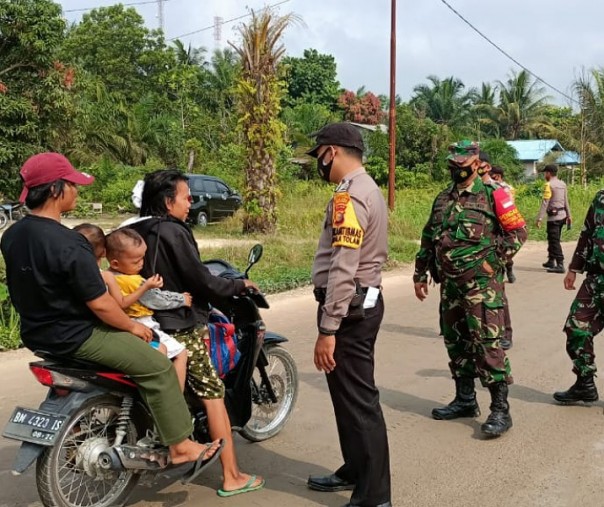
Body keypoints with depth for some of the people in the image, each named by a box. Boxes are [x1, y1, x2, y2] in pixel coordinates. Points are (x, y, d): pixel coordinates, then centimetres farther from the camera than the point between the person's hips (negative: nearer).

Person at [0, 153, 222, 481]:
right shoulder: (68, 244, -28)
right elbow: (99, 304, -24)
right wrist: (132, 325, -7)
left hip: (37, 333, 10)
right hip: (75, 337, -10)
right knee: (158, 367, -4)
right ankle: (180, 446, 4)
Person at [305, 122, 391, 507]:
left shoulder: (350, 196, -17)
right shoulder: (368, 188, 16)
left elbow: (342, 271, -24)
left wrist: (327, 330, -23)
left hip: (349, 308, -11)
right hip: (363, 302, 11)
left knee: (358, 401, -4)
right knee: (349, 395, 20)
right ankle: (356, 471, 34)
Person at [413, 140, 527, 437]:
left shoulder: (491, 196, -5)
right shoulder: (442, 199, 14)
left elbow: (518, 231, -4)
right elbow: (428, 239, 18)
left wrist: (494, 260, -10)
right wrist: (420, 274, 17)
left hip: (482, 283, -7)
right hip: (450, 284, 7)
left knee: (487, 344, -9)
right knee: (455, 342, 13)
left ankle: (500, 409, -2)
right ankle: (465, 401, 26)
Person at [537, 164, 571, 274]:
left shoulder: (549, 185, -12)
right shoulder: (562, 184, 11)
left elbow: (545, 203, -17)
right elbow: (566, 201, 16)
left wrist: (539, 218, -17)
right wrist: (568, 215, 22)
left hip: (554, 216, -8)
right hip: (562, 215, 8)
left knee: (554, 241, -5)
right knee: (552, 239, 18)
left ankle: (560, 265, -7)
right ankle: (551, 261, 28)